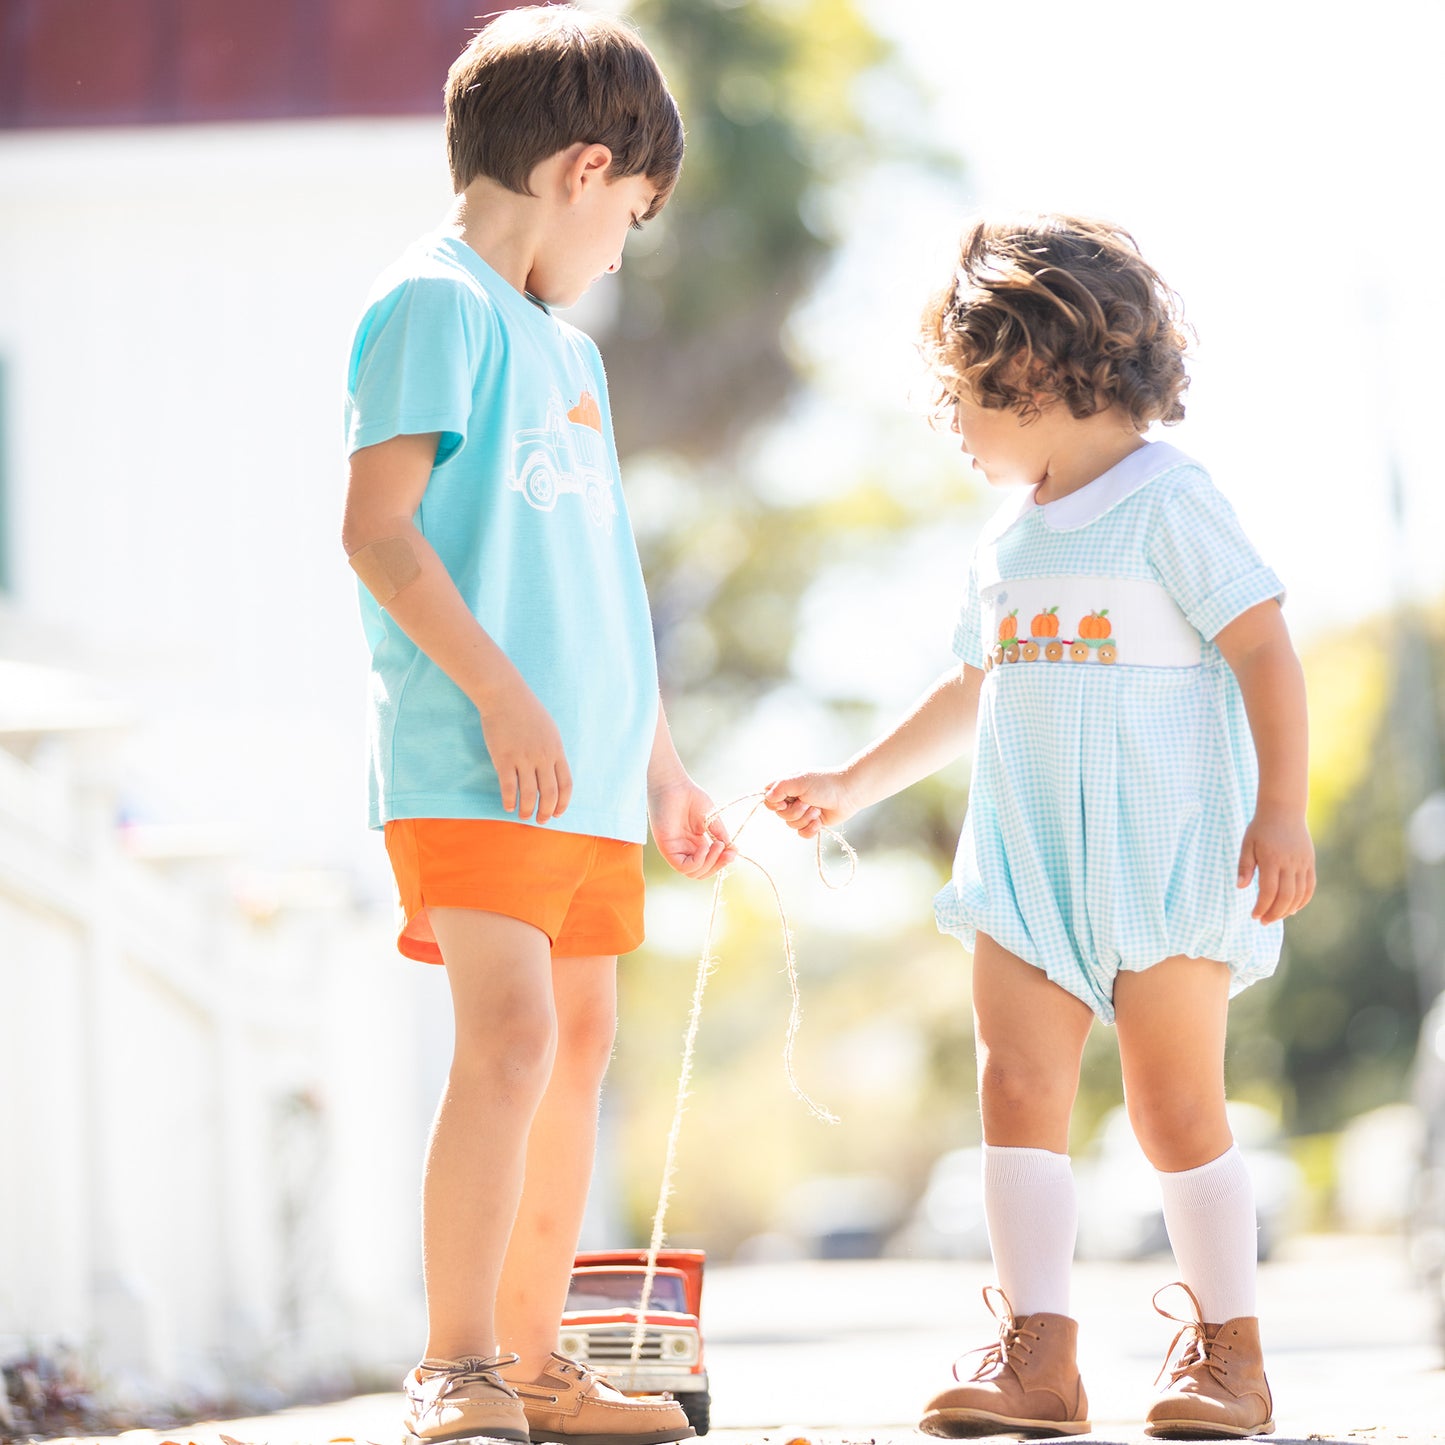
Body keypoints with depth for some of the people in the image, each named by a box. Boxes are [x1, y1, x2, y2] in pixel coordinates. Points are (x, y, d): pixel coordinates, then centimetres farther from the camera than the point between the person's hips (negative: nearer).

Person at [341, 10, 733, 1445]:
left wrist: (659, 762, 26)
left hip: (586, 765, 9)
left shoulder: (567, 348, 23)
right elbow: (379, 529, -15)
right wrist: (501, 695, -20)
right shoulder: (436, 303, -5)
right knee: (511, 1029, -17)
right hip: (471, 758, -9)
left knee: (580, 1041, 9)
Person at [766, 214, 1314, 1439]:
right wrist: (853, 787, 31)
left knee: (1176, 1103, -3)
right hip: (1030, 856, 6)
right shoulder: (1008, 538, 16)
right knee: (1018, 1084, -6)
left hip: (1164, 853, -6)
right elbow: (973, 692, 28)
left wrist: (1282, 810, -19)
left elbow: (1266, 654, -10)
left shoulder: (1169, 501, -6)